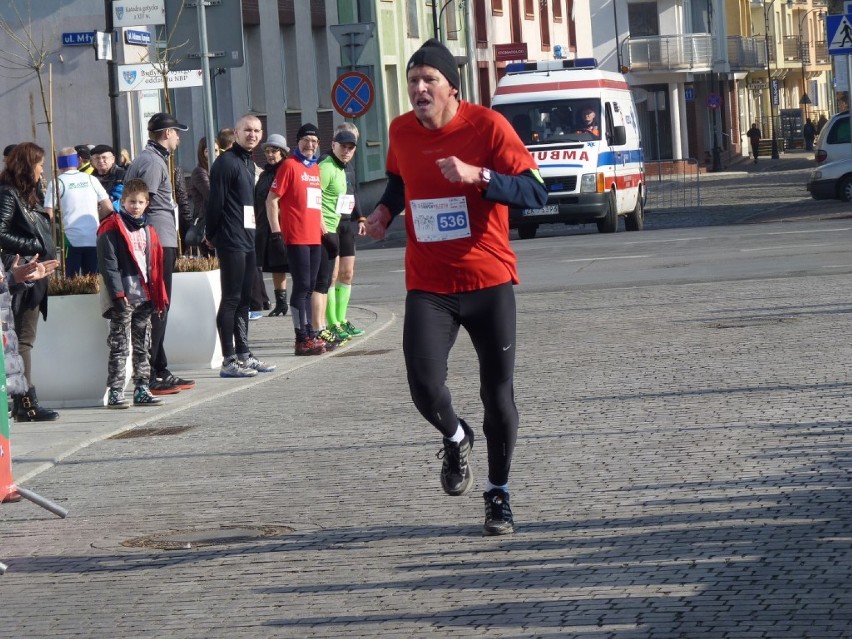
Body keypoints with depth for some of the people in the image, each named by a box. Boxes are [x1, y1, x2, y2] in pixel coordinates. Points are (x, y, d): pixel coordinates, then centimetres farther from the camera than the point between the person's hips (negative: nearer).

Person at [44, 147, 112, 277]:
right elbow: (108, 208, 6)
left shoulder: (57, 182, -2)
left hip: (71, 240, -3)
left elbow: (49, 215, -7)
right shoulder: (91, 179, 7)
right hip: (94, 239, 3)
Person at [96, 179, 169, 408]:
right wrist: (118, 294, -19)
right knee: (119, 346, -6)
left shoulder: (148, 231, 16)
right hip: (123, 299, -7)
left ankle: (142, 389, 18)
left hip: (144, 297, 7)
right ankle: (115, 392, -5)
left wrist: (159, 297, 14)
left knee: (142, 346, 11)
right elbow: (108, 264, -13)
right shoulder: (111, 229, -6)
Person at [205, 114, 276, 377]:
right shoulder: (226, 162, -11)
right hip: (231, 241, -9)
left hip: (248, 240, 9)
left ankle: (243, 355, 18)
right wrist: (212, 235, -8)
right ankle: (229, 360, -6)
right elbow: (215, 201, -13)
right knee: (231, 299, -7)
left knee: (244, 299, 12)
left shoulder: (249, 163, 17)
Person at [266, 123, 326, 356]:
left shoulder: (315, 168, 17)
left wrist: (323, 228, 22)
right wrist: (275, 232, -15)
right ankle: (302, 339, -6)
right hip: (296, 238, -8)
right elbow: (271, 200, -9)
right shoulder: (290, 165, -6)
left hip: (314, 238, 8)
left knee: (309, 286, 12)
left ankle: (309, 334, 18)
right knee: (302, 286, -8)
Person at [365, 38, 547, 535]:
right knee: (424, 385, -17)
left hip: (489, 283, -2)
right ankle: (455, 439, 18)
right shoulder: (402, 131, 3)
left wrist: (478, 176, -28)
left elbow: (536, 192, -15)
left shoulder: (487, 126, -10)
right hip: (428, 287, 2)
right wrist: (386, 210, 5)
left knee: (498, 394, 3)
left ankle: (499, 495, 23)